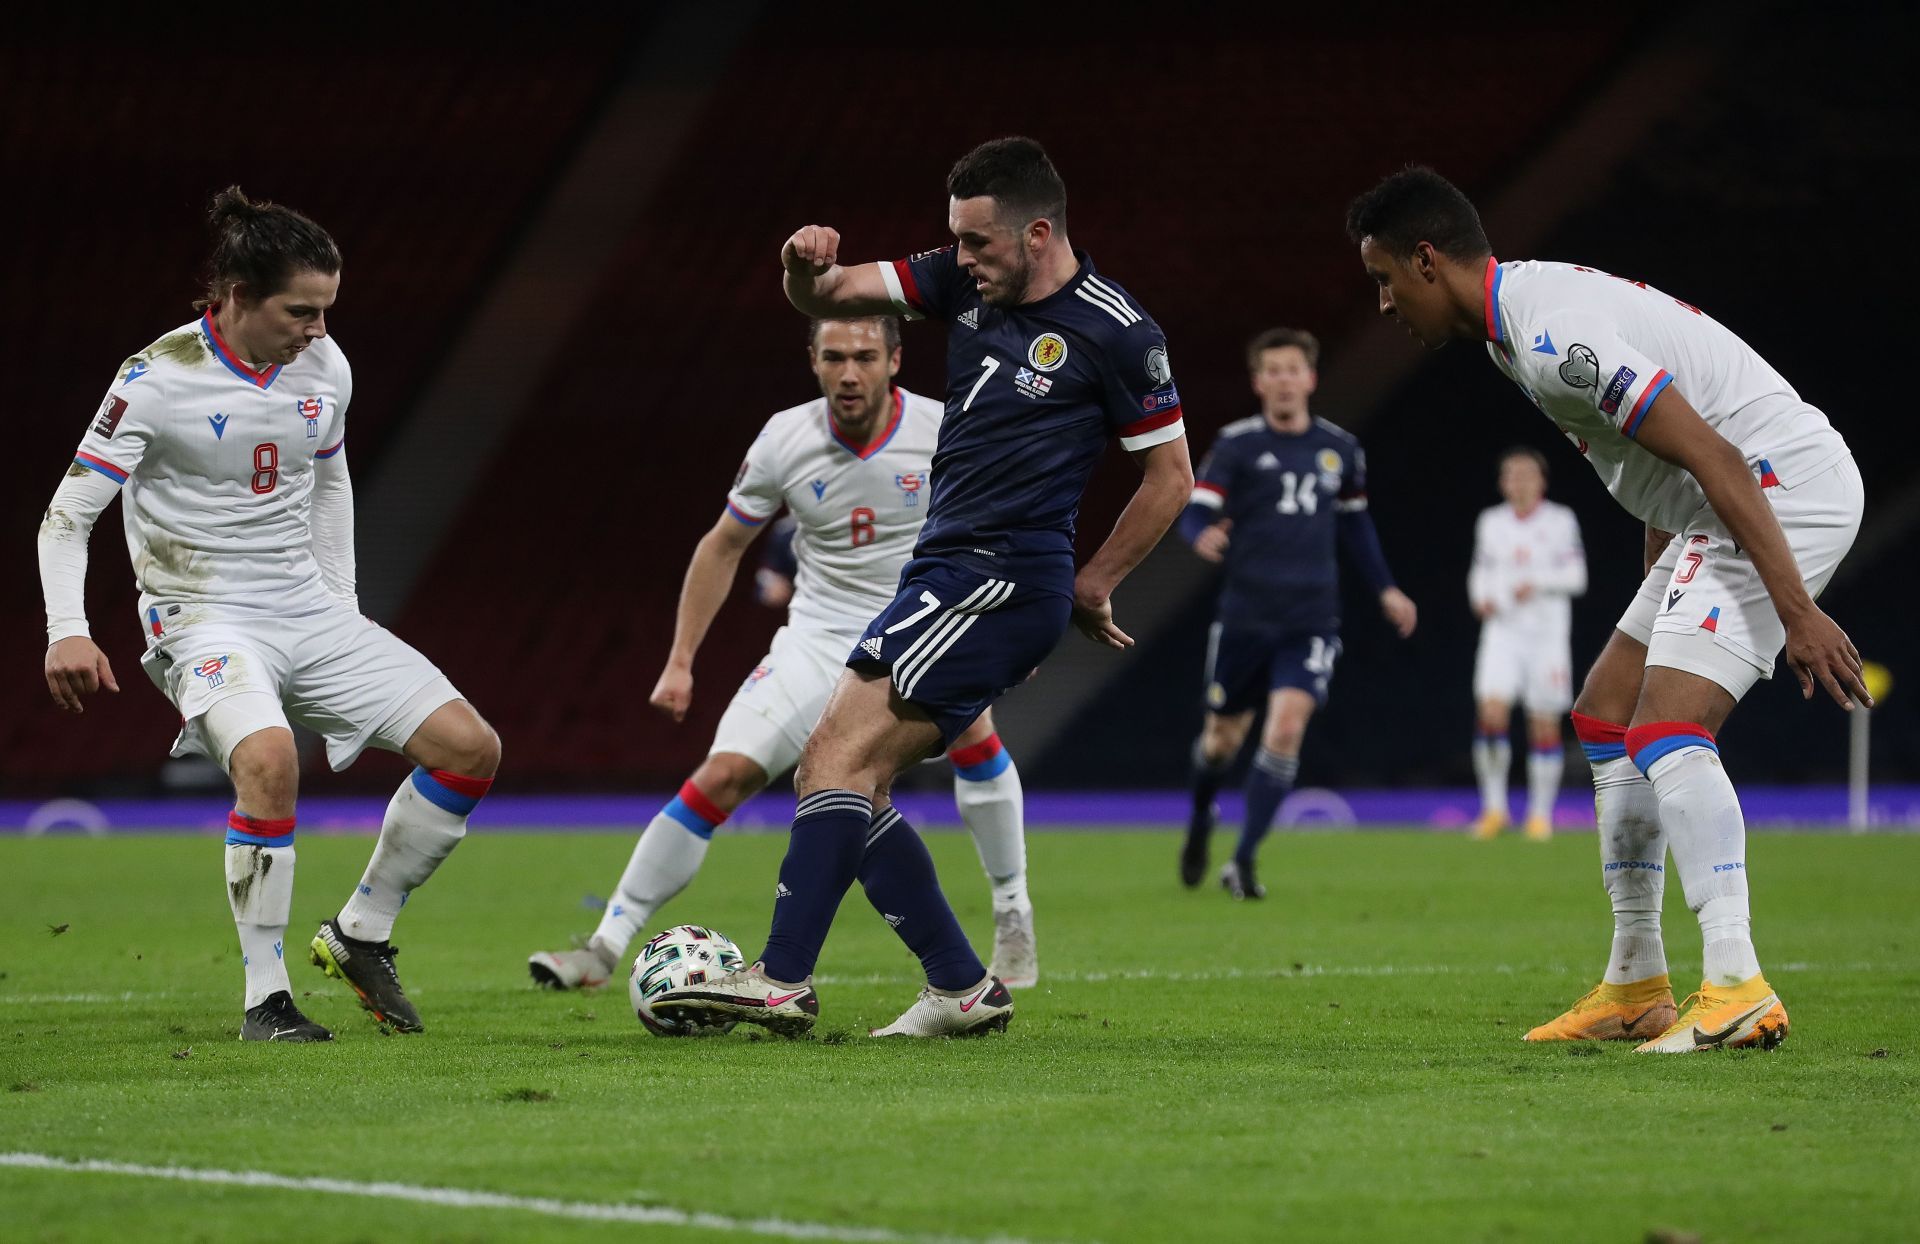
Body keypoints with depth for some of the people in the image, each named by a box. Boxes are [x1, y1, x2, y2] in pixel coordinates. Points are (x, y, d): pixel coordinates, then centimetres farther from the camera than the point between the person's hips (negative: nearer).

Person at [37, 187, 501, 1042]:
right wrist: (68, 632, -25)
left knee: (470, 748, -7)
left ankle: (361, 934, 11)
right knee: (269, 758, -36)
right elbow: (67, 514, -12)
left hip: (309, 614, 6)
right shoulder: (158, 380, -14)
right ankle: (264, 1000, -22)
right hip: (204, 621, -6)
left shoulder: (324, 368, 3)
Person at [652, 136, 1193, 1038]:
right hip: (945, 574, 9)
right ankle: (962, 989, 9)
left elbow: (1171, 475, -1)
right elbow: (830, 299, 8)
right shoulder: (964, 282, 9)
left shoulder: (1115, 333, -9)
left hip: (1001, 582, -9)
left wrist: (1092, 587, 2)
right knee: (838, 779, 6)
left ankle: (783, 980, -21)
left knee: (840, 757, -18)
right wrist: (808, 270, -16)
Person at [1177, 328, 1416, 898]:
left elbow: (1355, 523, 22)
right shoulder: (1236, 445, -3)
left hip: (1311, 620, 1)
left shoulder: (1340, 449, 7)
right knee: (1225, 735, 10)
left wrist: (1384, 588, 21)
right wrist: (1204, 537, -33)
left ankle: (1243, 862, -10)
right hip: (1245, 614, -1)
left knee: (1286, 728, -16)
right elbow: (1196, 510, -10)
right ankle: (1200, 819, 43)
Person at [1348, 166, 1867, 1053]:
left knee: (1668, 726, -22)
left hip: (1787, 488, -11)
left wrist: (1797, 613, -28)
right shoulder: (1522, 320, 12)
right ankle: (1635, 987, 18)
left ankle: (1737, 989, -29)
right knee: (1605, 715, 14)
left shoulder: (1553, 336, -22)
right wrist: (1660, 610, 24)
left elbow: (1713, 457, -26)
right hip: (1725, 509, 11)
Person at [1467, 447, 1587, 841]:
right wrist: (1481, 598, -3)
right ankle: (1494, 806, -6)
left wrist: (1538, 583, -18)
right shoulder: (1491, 522, 10)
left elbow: (1576, 576, -2)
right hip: (1502, 631, 2)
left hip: (1547, 634, -1)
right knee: (1492, 712, -17)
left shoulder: (1561, 521, 1)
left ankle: (1541, 813, 12)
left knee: (1544, 725, 0)